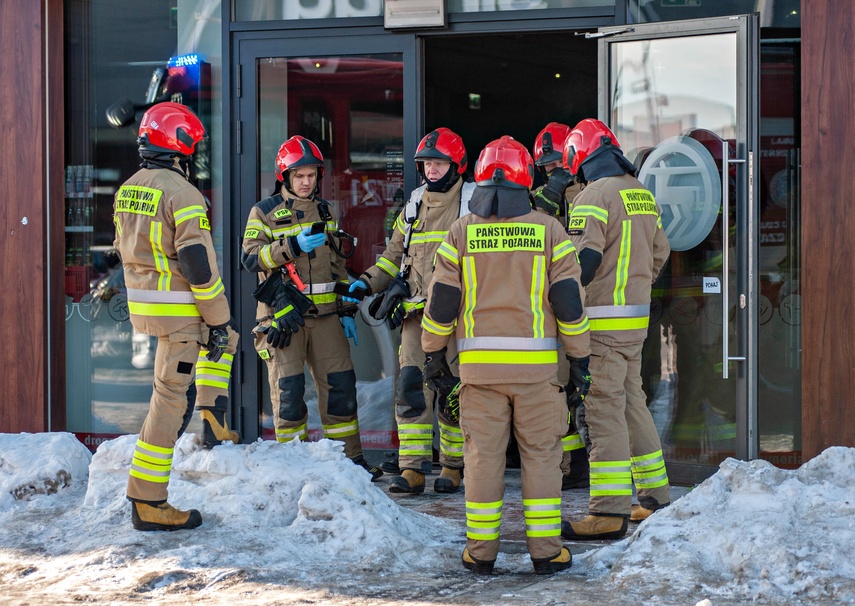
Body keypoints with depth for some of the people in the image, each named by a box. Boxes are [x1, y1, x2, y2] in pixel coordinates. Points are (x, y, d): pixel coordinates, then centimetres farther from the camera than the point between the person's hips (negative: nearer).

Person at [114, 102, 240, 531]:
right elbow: (198, 262, -20)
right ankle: (147, 502, -3)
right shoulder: (181, 193, -17)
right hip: (178, 313, -9)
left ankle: (214, 424, 20)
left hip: (142, 305, 9)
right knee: (172, 400, -4)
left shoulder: (127, 190, 10)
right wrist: (218, 319, -13)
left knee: (223, 337, 31)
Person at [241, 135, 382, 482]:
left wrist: (347, 310, 14)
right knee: (288, 387, -3)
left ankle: (349, 457, 11)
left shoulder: (325, 211, 15)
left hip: (324, 312, 4)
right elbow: (250, 258, -12)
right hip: (283, 313, -4)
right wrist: (293, 247, -23)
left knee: (340, 383, 2)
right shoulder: (264, 212, 0)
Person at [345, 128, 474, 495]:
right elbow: (395, 254, 22)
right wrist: (367, 282, 8)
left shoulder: (473, 204, 2)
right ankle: (412, 469, -3)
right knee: (412, 388, -4)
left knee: (454, 392, 0)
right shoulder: (414, 206, 16)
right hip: (416, 313, 4)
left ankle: (453, 466, 11)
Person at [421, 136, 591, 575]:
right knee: (541, 454, 5)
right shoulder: (549, 231, 1)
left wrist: (433, 353, 14)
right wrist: (579, 358, 7)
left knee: (482, 455, 5)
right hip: (536, 364, -1)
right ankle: (545, 550, 5)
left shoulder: (461, 233, 2)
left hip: (479, 362, 1)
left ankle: (480, 551, 8)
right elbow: (569, 301, 0)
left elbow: (442, 301, 2)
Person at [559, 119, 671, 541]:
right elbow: (659, 253, 22)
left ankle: (609, 512, -10)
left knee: (604, 411, -8)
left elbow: (582, 261, -21)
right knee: (632, 403, 17)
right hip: (637, 317, 9)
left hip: (603, 321, -8)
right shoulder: (642, 194, 13)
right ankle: (656, 498, 23)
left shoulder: (594, 197, -14)